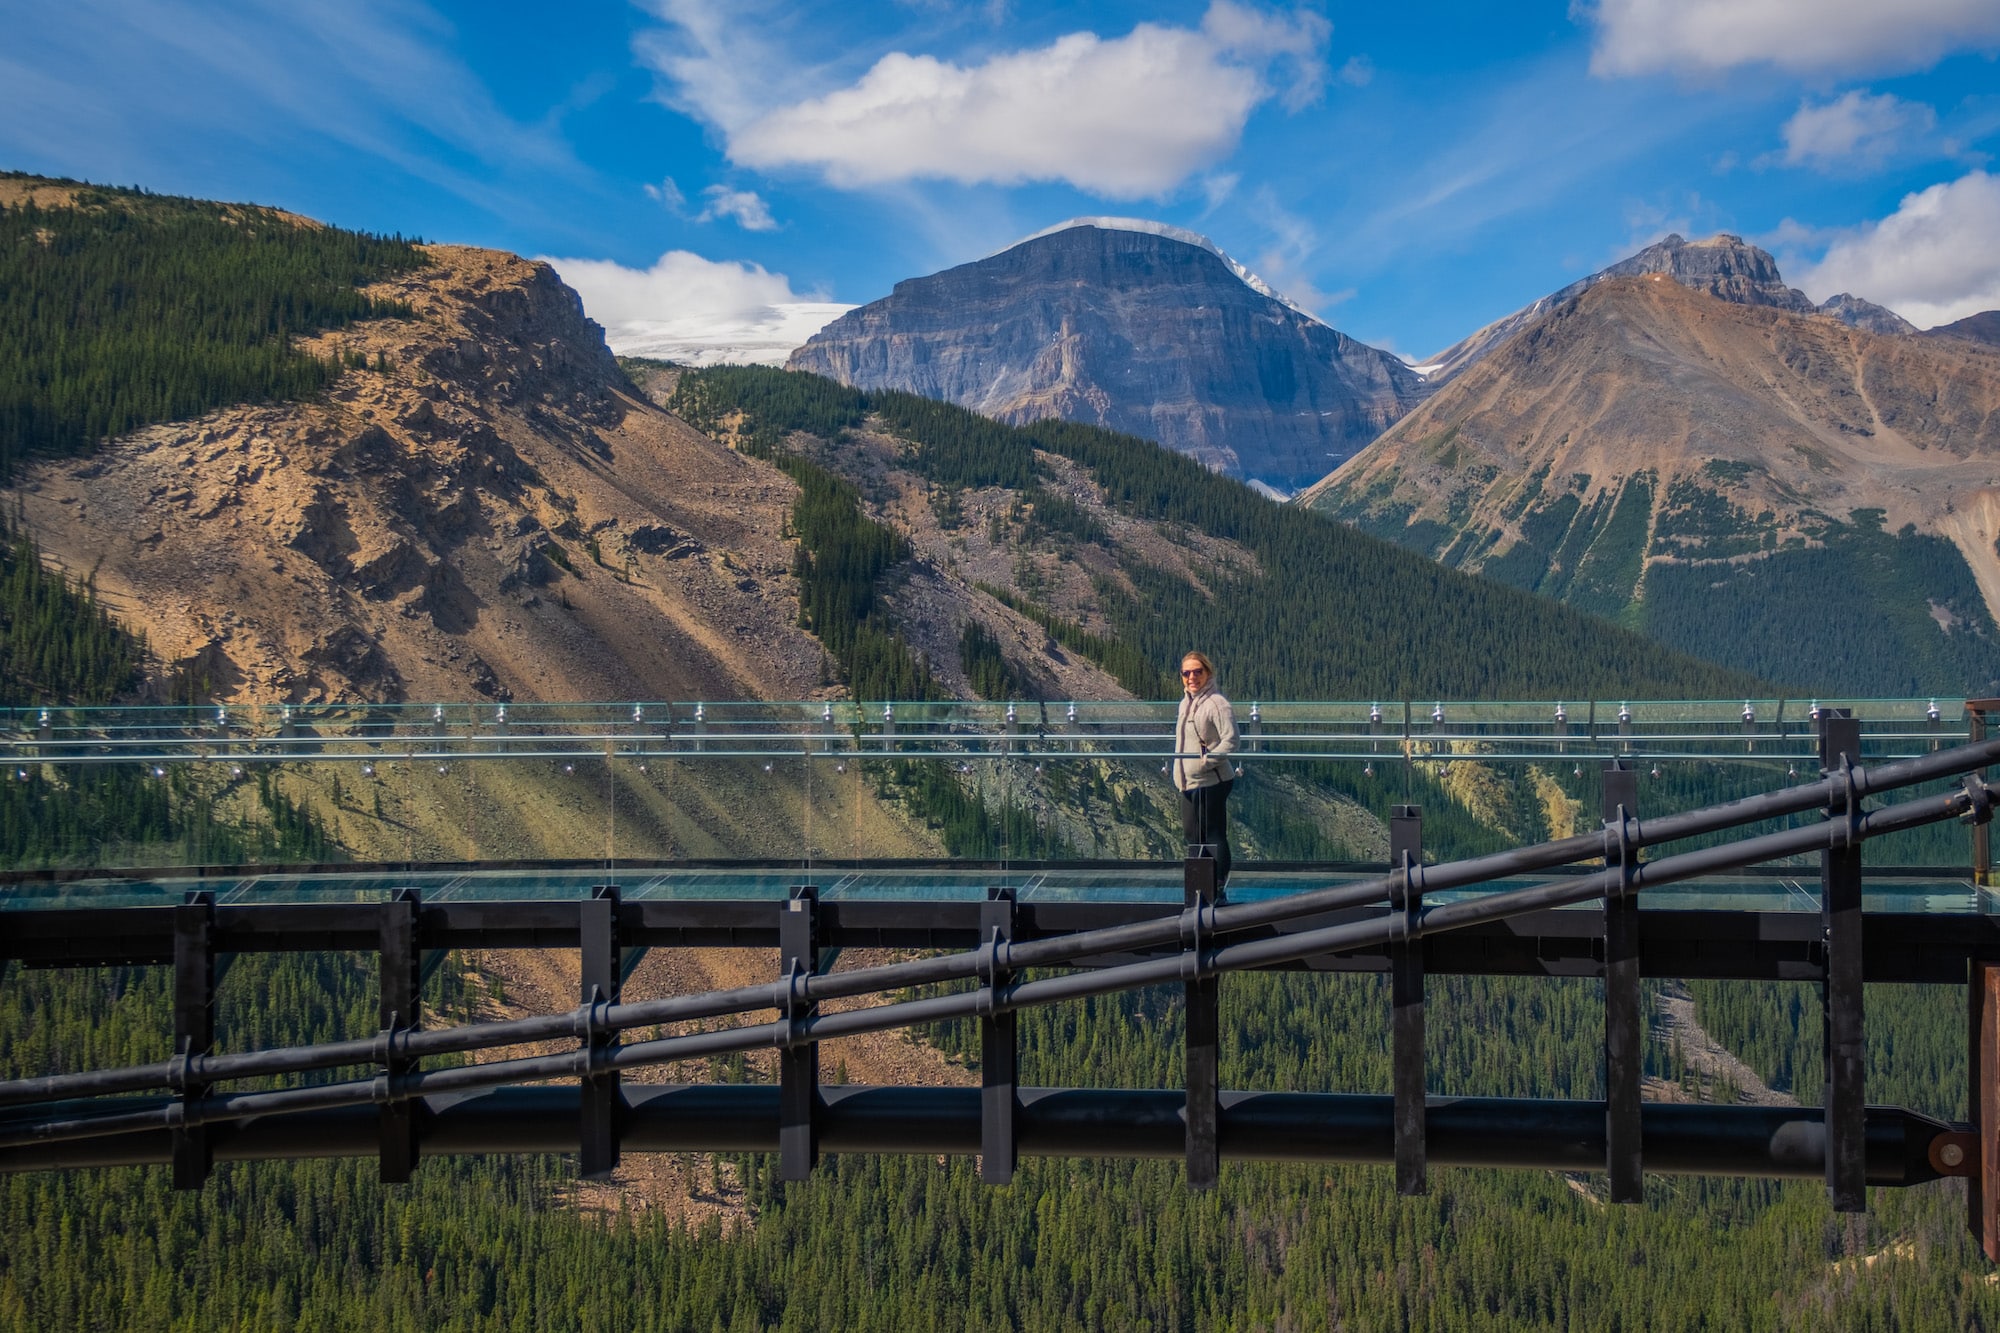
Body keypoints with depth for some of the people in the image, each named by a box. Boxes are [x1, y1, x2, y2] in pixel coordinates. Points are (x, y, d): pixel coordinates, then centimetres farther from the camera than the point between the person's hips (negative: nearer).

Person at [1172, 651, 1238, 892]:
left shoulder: (1217, 704, -13)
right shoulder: (1186, 702, 15)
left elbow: (1230, 741, -20)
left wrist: (1206, 761, -24)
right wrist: (1177, 770, 15)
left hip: (1212, 782, -9)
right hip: (1189, 782, 9)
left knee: (1214, 836, -6)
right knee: (1192, 835, 14)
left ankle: (1218, 889, -2)